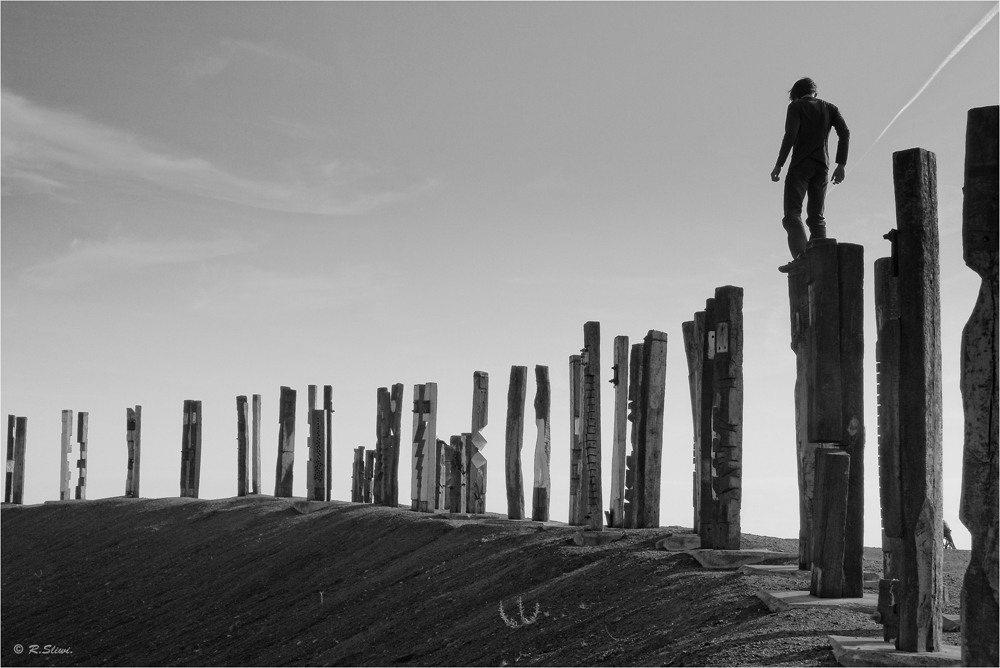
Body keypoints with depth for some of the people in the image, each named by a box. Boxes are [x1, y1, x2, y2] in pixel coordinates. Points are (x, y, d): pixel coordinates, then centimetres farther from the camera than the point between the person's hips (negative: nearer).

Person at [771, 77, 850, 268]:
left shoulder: (796, 106, 6)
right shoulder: (830, 108, 18)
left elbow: (791, 135, -9)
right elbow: (845, 133, 3)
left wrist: (779, 165, -7)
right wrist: (841, 165, 1)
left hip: (801, 164, -5)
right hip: (822, 166, 5)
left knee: (792, 213, -13)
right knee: (816, 217, 8)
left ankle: (800, 256, -35)